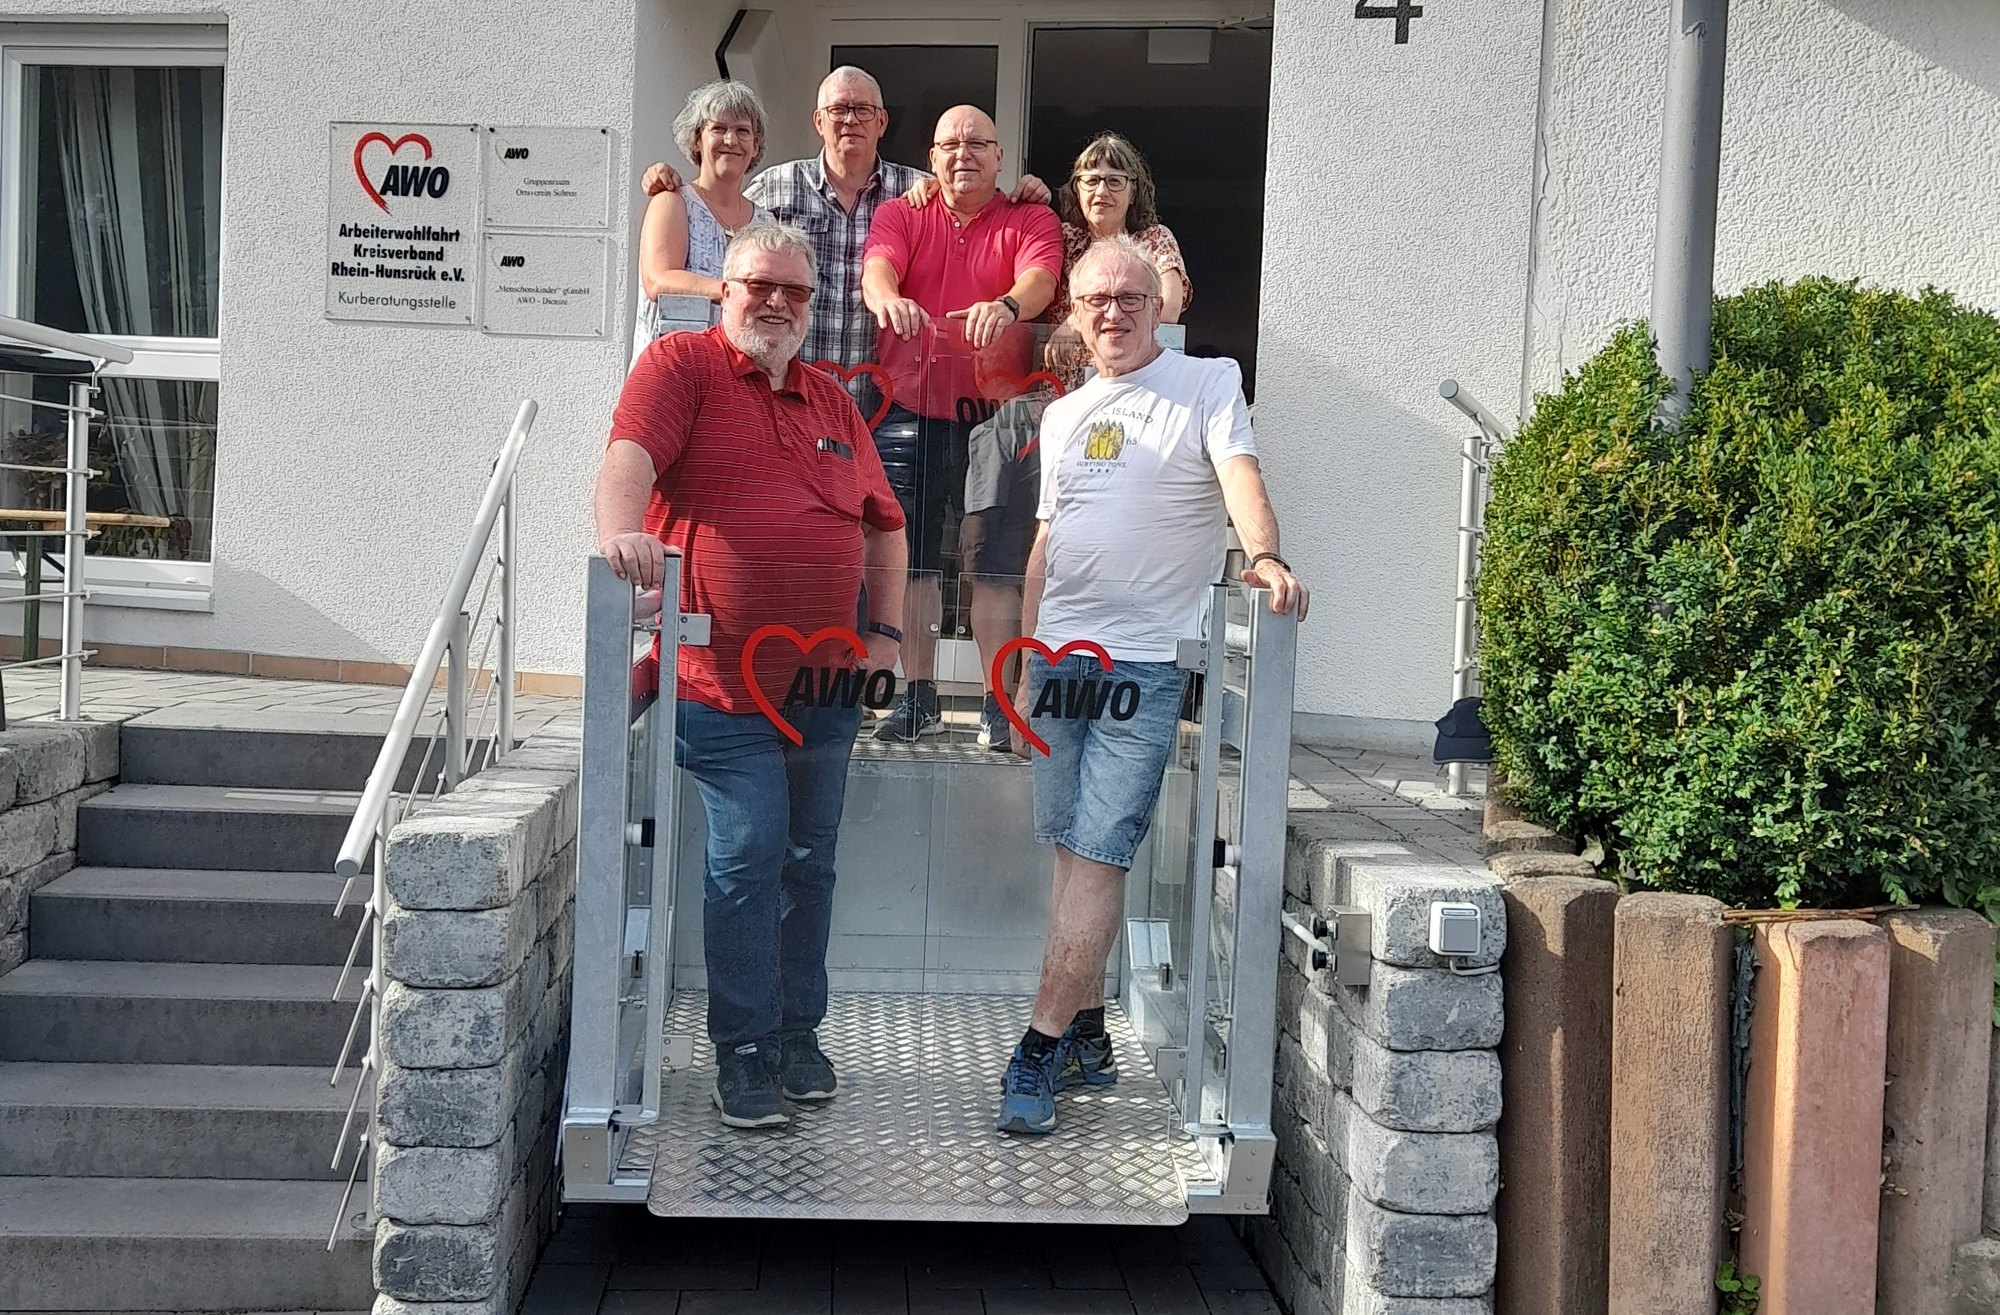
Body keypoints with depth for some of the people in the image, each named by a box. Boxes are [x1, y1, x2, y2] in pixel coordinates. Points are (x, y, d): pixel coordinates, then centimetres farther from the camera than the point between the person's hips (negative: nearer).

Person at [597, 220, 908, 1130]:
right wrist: (622, 533, -39)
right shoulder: (681, 364, -1)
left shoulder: (832, 403, 16)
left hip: (828, 682, 6)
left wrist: (886, 631, 12)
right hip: (725, 681, -6)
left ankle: (798, 1033, 26)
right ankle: (745, 1052, 7)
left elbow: (885, 523, 22)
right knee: (746, 859, -6)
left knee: (809, 860, 13)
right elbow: (630, 452, -19)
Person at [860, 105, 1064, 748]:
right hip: (908, 410, 2)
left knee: (995, 563, -2)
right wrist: (889, 300, -32)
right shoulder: (900, 215, 12)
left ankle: (997, 704, 5)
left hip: (994, 413, -2)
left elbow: (1039, 279, -13)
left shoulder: (1031, 221, 7)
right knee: (910, 558, 6)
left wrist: (1006, 307, -37)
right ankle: (918, 696, 16)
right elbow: (878, 267, -8)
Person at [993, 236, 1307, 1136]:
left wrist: (1264, 556, -36)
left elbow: (1240, 477, -15)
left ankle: (1041, 1051, -6)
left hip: (1147, 662, -6)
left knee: (1098, 856, -9)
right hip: (1059, 656, 6)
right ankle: (1089, 1038, 19)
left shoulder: (1209, 385, 2)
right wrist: (1026, 670, 16)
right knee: (1070, 850, 8)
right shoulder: (1062, 415, 17)